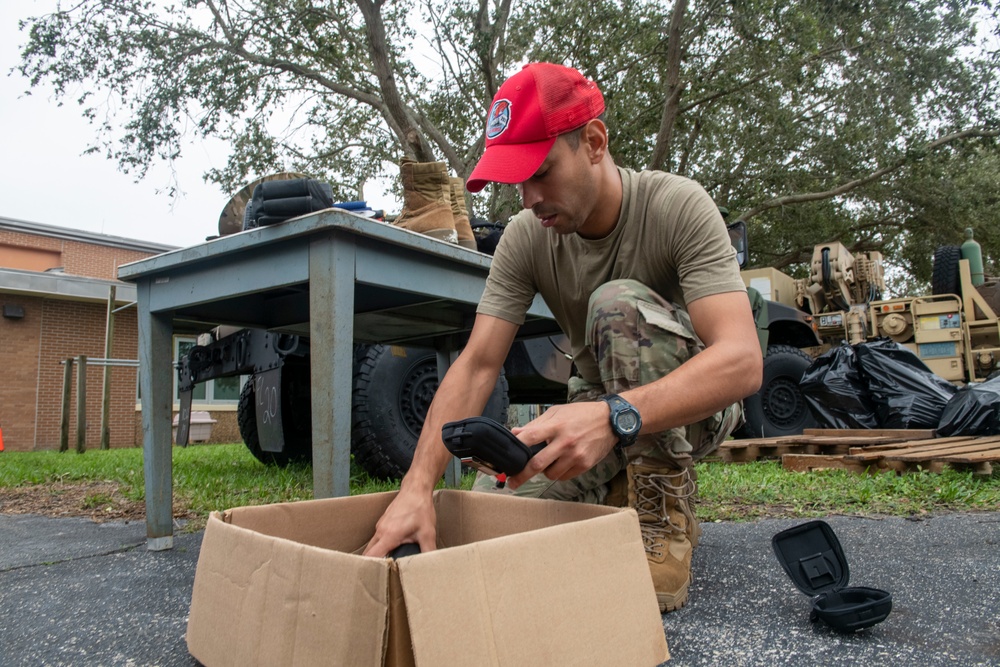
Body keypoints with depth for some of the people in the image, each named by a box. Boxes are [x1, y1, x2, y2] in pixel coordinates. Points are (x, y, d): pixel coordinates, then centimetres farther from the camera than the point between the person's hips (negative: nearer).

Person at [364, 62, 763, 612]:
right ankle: (627, 488, 11)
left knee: (619, 302, -32)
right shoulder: (526, 237, -11)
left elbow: (742, 362, -34)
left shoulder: (679, 206, -23)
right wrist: (418, 485, -30)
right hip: (603, 410, 4)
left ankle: (665, 519, -19)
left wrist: (613, 418, -50)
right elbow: (477, 365, -17)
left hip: (694, 402, -3)